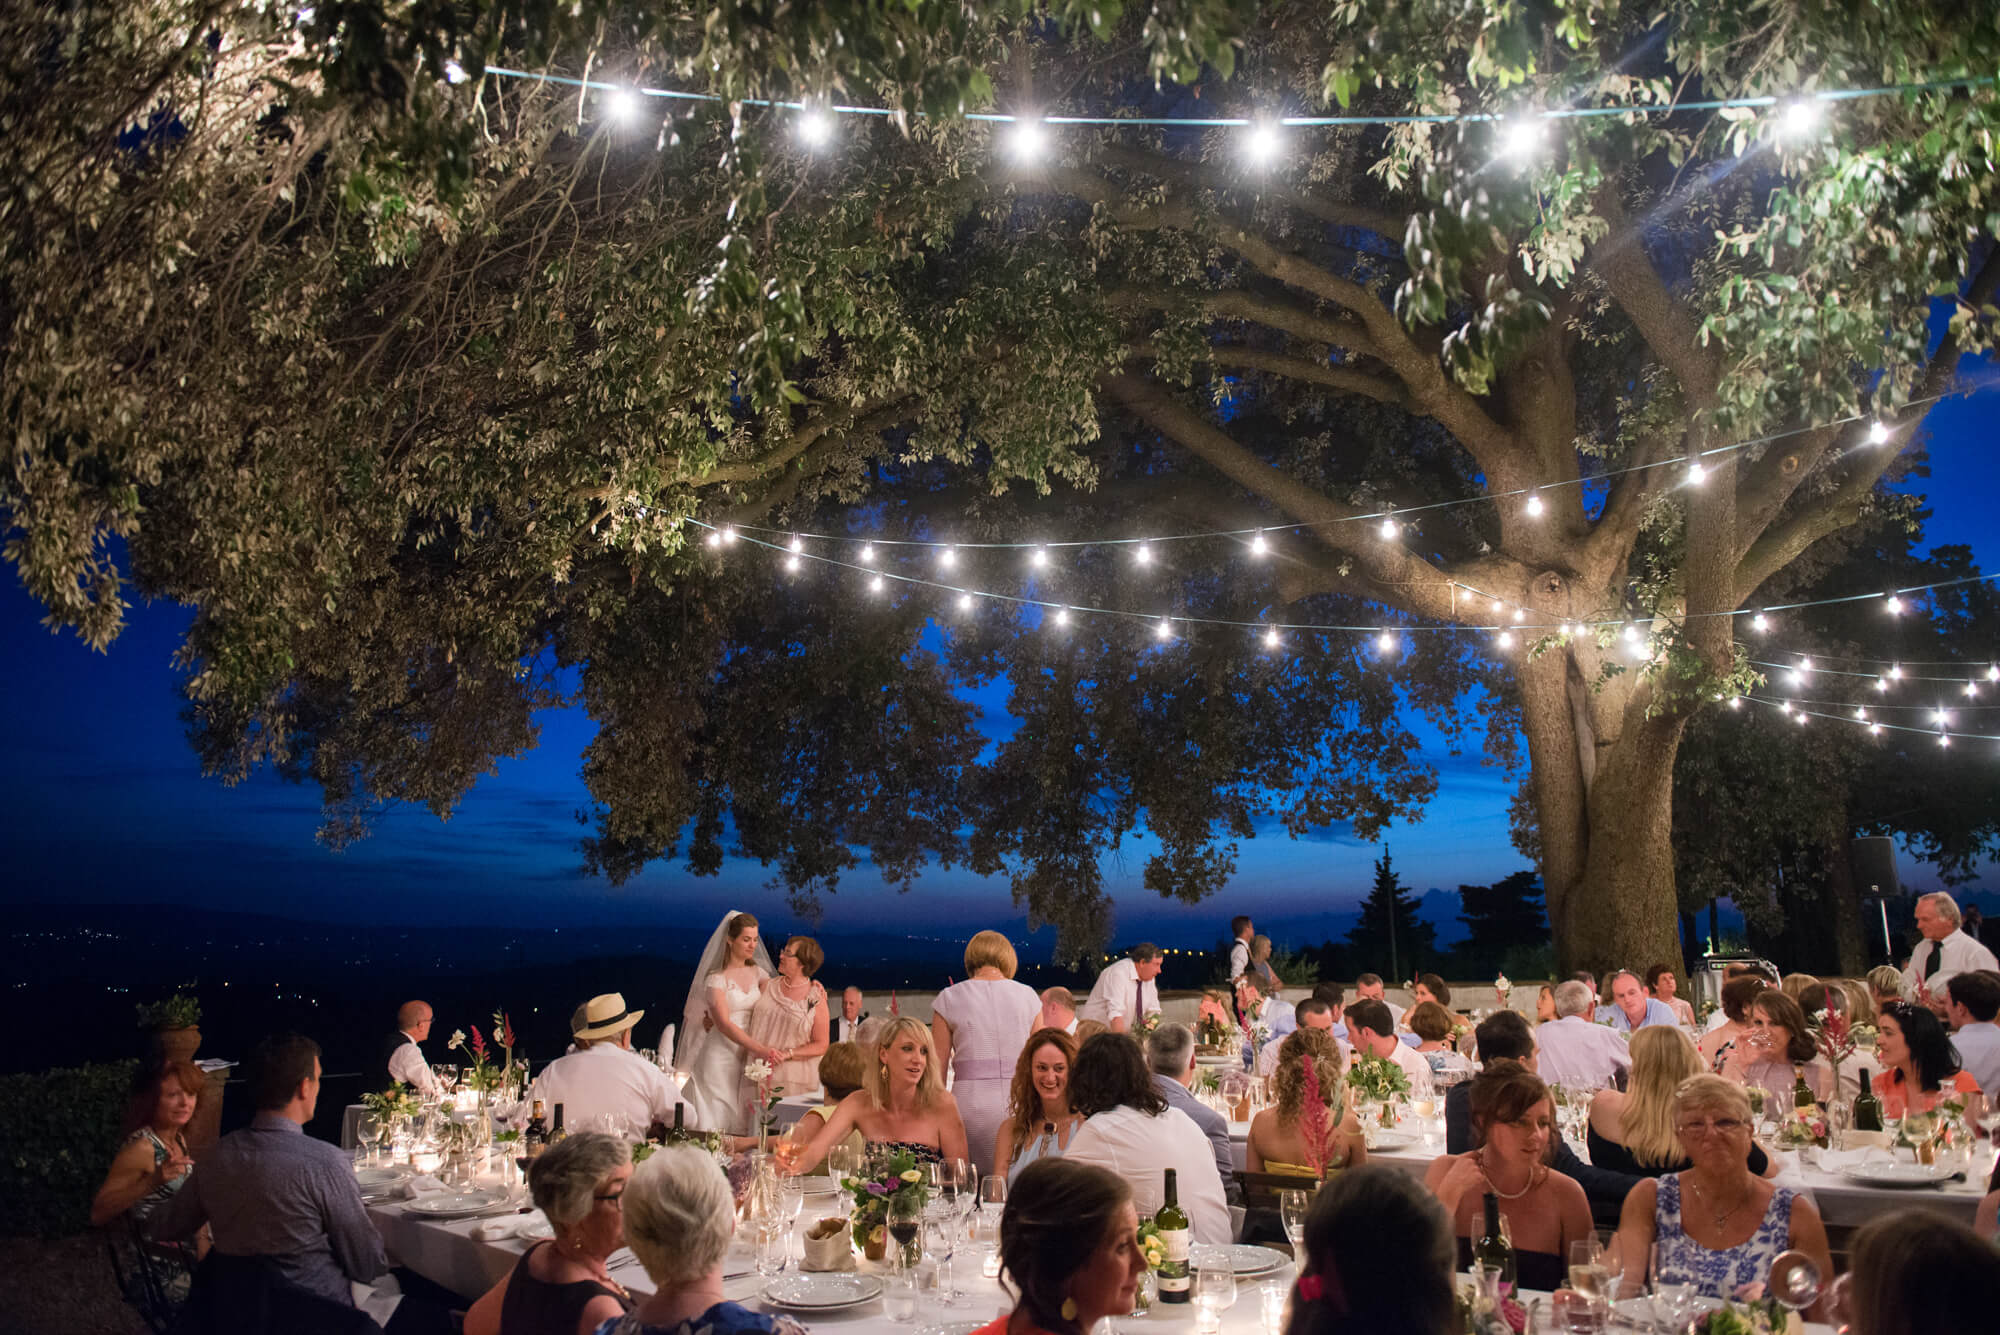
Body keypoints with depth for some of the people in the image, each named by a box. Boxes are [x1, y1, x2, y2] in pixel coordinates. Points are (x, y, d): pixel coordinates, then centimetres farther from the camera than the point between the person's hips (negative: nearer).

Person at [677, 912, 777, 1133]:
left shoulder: (759, 973, 10)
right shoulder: (716, 978, -5)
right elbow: (723, 1024, -14)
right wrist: (759, 1049, -24)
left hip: (748, 1056, 4)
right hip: (721, 1055, -4)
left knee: (743, 1119, 3)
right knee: (717, 1117, -3)